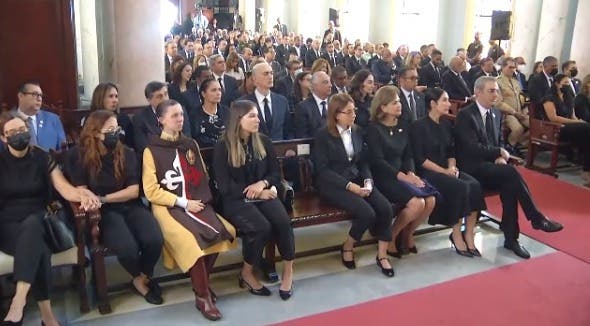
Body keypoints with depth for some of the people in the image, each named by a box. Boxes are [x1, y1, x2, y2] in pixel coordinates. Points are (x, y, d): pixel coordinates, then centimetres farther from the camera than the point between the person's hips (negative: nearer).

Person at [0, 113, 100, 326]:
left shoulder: (42, 158, 7)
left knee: (32, 225, -37)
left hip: (37, 221, 1)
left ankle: (19, 300, -44)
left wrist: (84, 195, -26)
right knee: (40, 249, -34)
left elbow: (65, 189, -3)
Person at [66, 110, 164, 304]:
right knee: (127, 248, -31)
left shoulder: (127, 154, 4)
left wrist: (103, 198, -14)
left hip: (130, 206, 3)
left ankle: (145, 276, 8)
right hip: (104, 212, -2)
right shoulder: (78, 155, -1)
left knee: (154, 241, -26)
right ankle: (139, 278, 6)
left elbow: (133, 191, -2)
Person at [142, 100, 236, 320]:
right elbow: (151, 191, -7)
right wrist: (183, 203, -13)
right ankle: (202, 296, -13)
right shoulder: (151, 151, -1)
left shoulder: (191, 145, 15)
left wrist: (201, 198, 1)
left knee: (226, 231, -21)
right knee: (193, 239, -31)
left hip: (196, 203, 5)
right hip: (169, 207, -5)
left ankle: (202, 282, 1)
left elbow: (203, 177, 20)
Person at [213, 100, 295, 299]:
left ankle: (288, 271, -6)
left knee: (283, 221, -27)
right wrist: (254, 194, -14)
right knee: (262, 227, -30)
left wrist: (262, 184, -12)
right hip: (236, 200, -4)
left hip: (263, 194, 4)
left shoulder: (263, 141, 8)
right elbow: (225, 186, -9)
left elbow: (276, 173, 10)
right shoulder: (223, 147, -5)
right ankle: (247, 274, -5)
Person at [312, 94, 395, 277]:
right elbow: (322, 170, -12)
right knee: (367, 213, -26)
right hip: (333, 184, -5)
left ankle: (382, 255, -2)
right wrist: (349, 186, -20)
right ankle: (347, 248, 1)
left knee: (386, 209, -18)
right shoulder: (323, 135, -7)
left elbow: (363, 162, 12)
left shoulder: (357, 132, 10)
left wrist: (368, 181, -9)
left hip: (357, 180, 6)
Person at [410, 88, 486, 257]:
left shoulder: (446, 125, 14)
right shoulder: (419, 127, -6)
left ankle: (469, 236, -17)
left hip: (447, 170, 6)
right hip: (428, 173, -6)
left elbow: (451, 152, 18)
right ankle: (457, 236, -14)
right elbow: (420, 159, -11)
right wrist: (444, 171, -15)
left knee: (474, 185, -21)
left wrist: (452, 167, -3)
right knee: (460, 187, -29)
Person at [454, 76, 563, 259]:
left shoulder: (496, 114, 15)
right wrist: (499, 153, -8)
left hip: (490, 166, 7)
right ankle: (537, 218, -20)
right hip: (472, 168, -6)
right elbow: (472, 148, -16)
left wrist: (500, 157, -4)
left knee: (509, 185, -25)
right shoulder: (465, 115, -9)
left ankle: (510, 239, -18)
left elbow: (500, 142, 20)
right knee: (511, 173, -30)